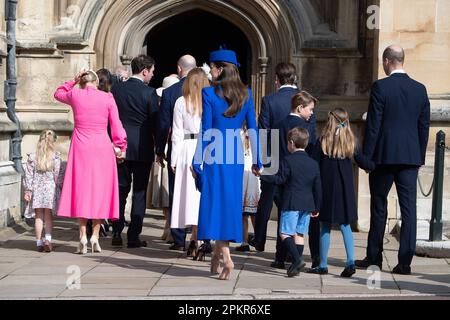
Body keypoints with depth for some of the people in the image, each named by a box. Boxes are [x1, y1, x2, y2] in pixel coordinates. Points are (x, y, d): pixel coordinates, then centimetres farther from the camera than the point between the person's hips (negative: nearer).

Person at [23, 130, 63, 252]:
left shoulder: (32, 157, -2)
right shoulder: (56, 157, -6)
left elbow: (28, 175, -1)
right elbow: (59, 175, -4)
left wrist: (28, 190, 3)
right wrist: (60, 188, 7)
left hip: (36, 189, 1)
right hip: (51, 189, -1)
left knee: (38, 217, 8)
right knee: (49, 216, 7)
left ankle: (39, 243, 9)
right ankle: (48, 239, -10)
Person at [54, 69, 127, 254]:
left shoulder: (75, 95, 0)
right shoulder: (107, 98, -1)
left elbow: (58, 94, 22)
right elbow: (116, 125, 1)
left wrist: (74, 81, 18)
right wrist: (121, 146, 10)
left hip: (81, 148, 0)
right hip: (102, 148, 0)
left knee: (81, 189, 5)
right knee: (100, 190, 8)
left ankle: (83, 236, -1)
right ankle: (95, 236, 5)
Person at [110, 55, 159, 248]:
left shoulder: (116, 89, 2)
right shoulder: (149, 93, -10)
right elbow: (155, 122, -8)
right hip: (142, 149, -3)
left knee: (121, 190, 14)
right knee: (139, 192, 4)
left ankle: (117, 234, 10)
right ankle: (133, 237, 4)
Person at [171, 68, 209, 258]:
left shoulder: (181, 102, 1)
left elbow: (177, 133, 1)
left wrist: (174, 160, 6)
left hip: (188, 150, -1)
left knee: (191, 193, 1)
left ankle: (195, 238, 0)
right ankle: (200, 238, 1)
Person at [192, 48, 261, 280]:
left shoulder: (209, 93, -8)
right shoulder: (246, 94, 5)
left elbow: (205, 131, -9)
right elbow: (252, 128, 6)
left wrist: (197, 162, -3)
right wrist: (256, 160, 13)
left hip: (215, 156, -4)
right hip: (236, 156, 4)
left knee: (216, 202, -1)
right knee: (230, 203, 12)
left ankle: (226, 258, -14)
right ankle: (217, 255, 20)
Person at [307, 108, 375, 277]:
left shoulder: (322, 141, -6)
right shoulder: (351, 142, 1)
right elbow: (363, 163, 4)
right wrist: (375, 166, 23)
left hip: (326, 187, -2)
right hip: (345, 189, 2)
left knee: (325, 226, 6)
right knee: (345, 225, 9)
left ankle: (323, 265, 10)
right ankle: (350, 261, -4)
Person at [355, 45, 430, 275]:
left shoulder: (380, 87, -8)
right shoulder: (420, 89, 6)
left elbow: (373, 125, -9)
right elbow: (424, 126, 9)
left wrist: (366, 157, -3)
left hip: (384, 155, -3)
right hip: (410, 157, 3)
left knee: (379, 207, 9)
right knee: (409, 208, 2)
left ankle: (374, 258, 16)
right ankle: (405, 262, 0)